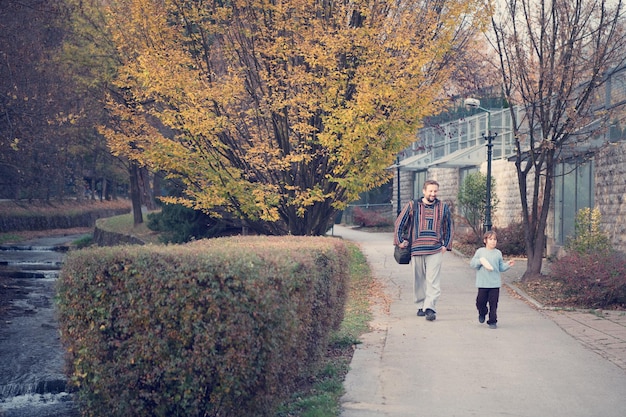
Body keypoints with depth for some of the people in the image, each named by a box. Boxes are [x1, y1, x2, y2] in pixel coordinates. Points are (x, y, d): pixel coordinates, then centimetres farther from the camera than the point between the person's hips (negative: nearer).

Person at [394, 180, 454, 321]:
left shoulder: (443, 208, 10)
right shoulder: (412, 206, 5)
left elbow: (449, 227, 19)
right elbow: (399, 224, 10)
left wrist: (446, 245, 11)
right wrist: (400, 241, 6)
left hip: (436, 251, 0)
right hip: (416, 250, 0)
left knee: (433, 281, -9)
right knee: (419, 280, 8)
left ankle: (430, 308, -11)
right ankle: (421, 306, 19)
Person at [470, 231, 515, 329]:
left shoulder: (498, 253, 9)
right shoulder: (480, 251, 4)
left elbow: (501, 267, 13)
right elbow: (472, 263, 1)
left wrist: (507, 265, -4)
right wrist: (481, 261, -14)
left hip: (495, 283, 1)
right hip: (483, 283, -1)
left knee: (493, 303, 0)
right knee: (481, 301, 2)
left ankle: (492, 321, 9)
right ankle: (482, 313, 32)